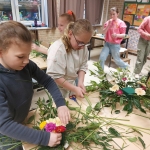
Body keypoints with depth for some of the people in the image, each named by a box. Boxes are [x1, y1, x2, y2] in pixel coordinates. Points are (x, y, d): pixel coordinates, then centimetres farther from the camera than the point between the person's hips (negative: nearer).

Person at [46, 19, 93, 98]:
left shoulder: (83, 47, -11)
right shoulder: (58, 49, -30)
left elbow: (83, 66, -3)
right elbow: (55, 77, -28)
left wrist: (80, 82, -19)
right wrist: (74, 89, -27)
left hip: (73, 84, 6)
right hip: (59, 90, -5)